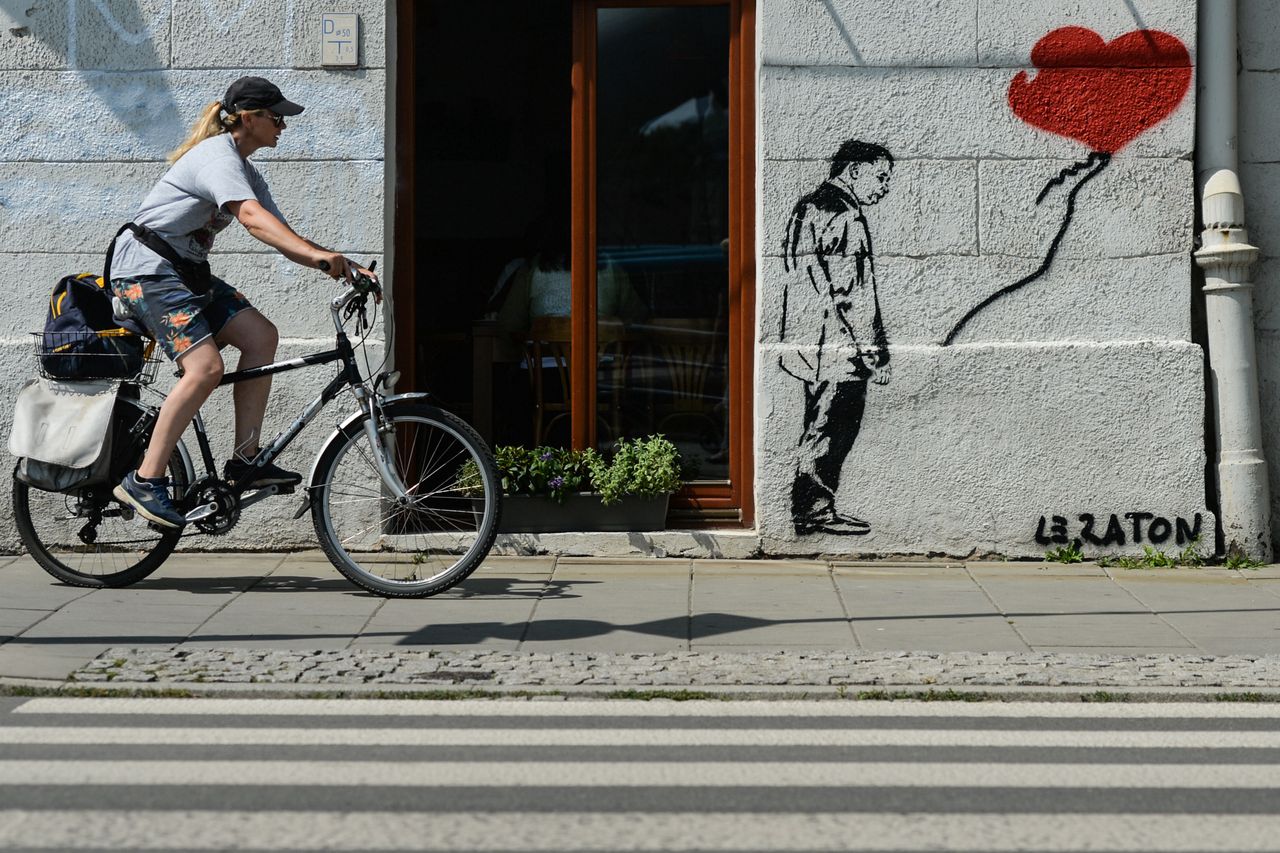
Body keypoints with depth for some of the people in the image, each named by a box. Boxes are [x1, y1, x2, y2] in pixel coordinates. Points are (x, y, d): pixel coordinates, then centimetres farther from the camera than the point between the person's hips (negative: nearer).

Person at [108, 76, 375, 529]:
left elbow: (285, 240, 10)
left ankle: (244, 462, -3)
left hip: (184, 270, 10)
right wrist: (317, 253, -47)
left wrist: (344, 267, -5)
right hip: (147, 270, -10)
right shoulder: (217, 155, -17)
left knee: (261, 337, -5)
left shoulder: (246, 172, 15)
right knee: (206, 367, -23)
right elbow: (252, 218, -35)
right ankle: (144, 480, -16)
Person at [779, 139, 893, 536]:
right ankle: (816, 510, 1)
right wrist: (876, 353, -16)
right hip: (837, 342, -10)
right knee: (834, 427, -3)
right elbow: (851, 292, -19)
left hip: (806, 337, 10)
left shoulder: (808, 206, 16)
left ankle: (808, 510, 19)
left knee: (821, 427, 15)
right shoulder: (844, 216, -15)